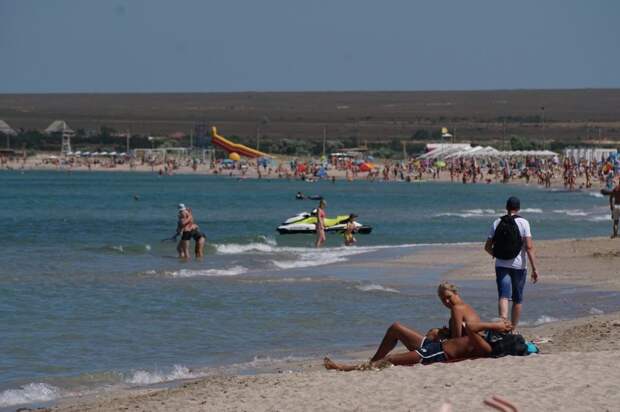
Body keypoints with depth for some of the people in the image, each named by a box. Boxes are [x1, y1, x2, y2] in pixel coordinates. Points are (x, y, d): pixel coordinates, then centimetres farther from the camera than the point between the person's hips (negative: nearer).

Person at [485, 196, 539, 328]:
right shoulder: (523, 223, -5)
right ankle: (513, 329, 21)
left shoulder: (497, 223, 4)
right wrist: (534, 269, -11)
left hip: (501, 265, 1)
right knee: (517, 299, 13)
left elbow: (487, 247, 8)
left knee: (503, 296, -10)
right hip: (518, 265, -1)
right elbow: (529, 247, -12)